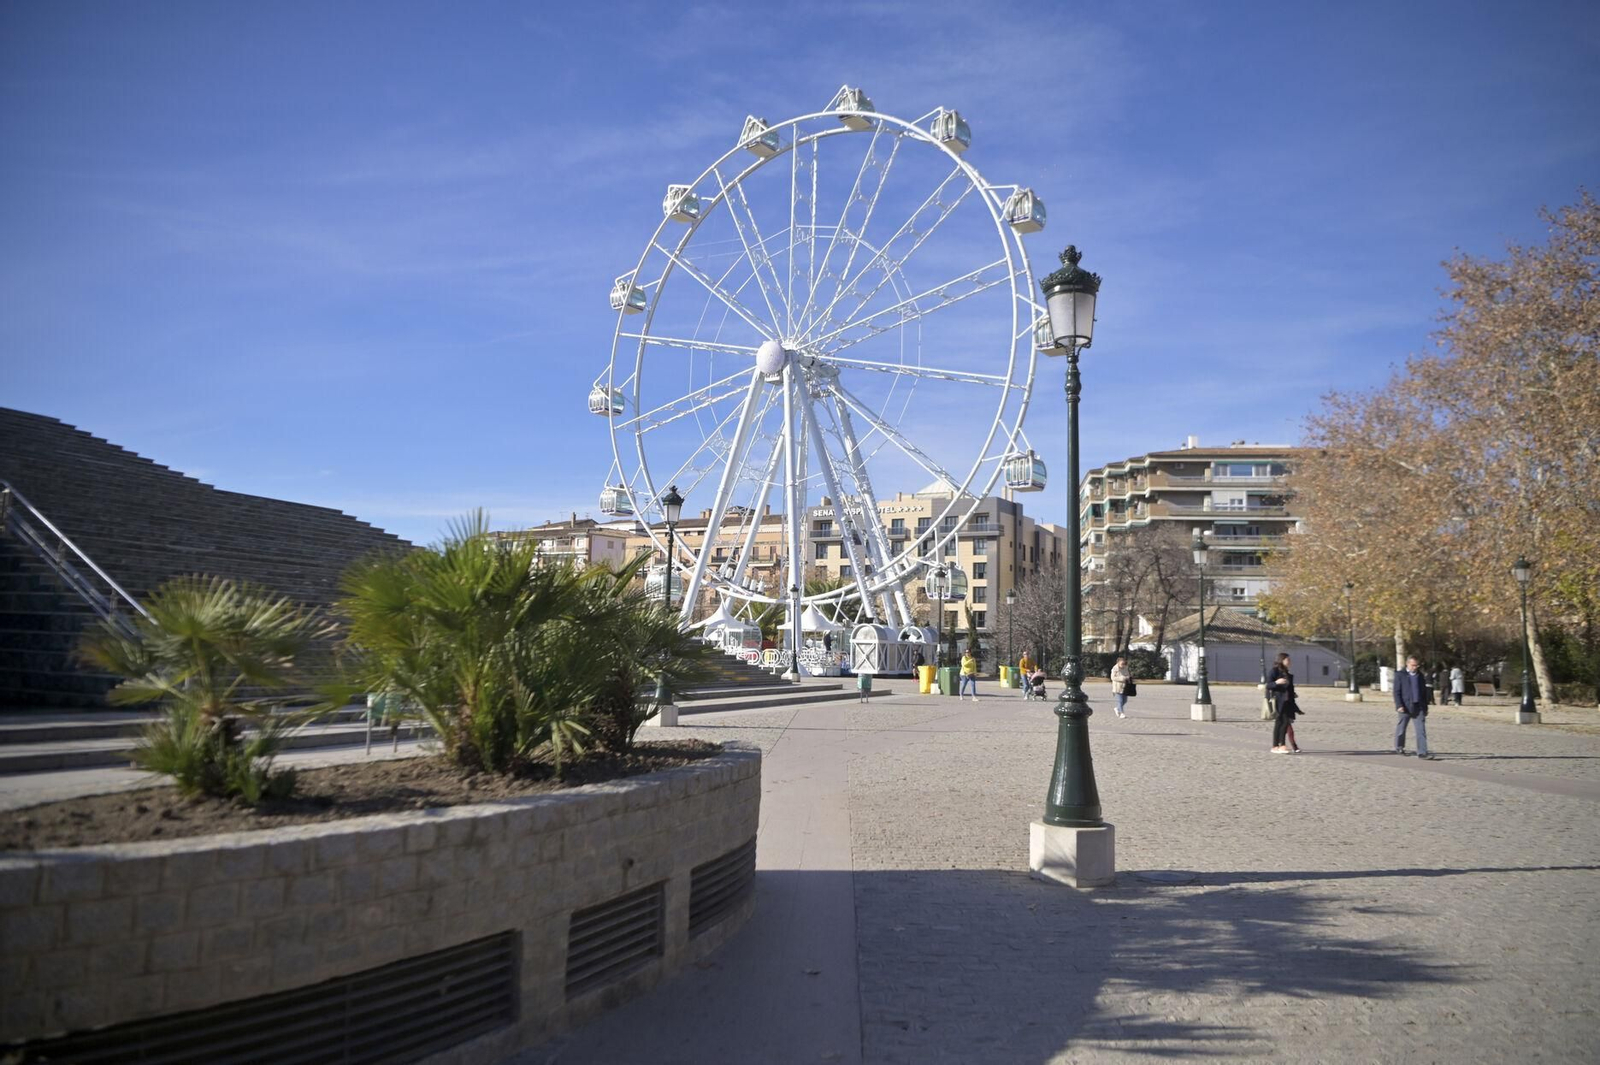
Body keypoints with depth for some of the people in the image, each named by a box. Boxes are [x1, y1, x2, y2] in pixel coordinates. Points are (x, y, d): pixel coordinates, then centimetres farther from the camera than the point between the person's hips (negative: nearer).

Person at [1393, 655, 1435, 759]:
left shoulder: (1420, 675, 11)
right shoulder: (1400, 675, -1)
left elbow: (1424, 692, 15)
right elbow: (1397, 692, -6)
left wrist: (1425, 707, 12)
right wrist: (1399, 705, -15)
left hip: (1419, 707, 3)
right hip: (1405, 707, -3)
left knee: (1421, 730, -5)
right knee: (1401, 729, 9)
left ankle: (1422, 752, -7)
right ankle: (1399, 748, 29)